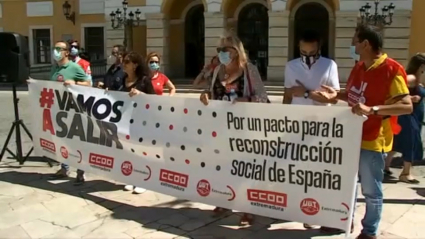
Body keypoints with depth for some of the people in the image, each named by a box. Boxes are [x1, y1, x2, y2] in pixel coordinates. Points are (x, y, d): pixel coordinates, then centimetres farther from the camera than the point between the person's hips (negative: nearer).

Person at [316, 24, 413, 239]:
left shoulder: (392, 70, -18)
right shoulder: (359, 68, 8)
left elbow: (406, 106, -23)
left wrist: (372, 110, -33)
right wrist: (336, 95, 3)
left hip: (373, 141, -8)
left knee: (371, 190, 6)